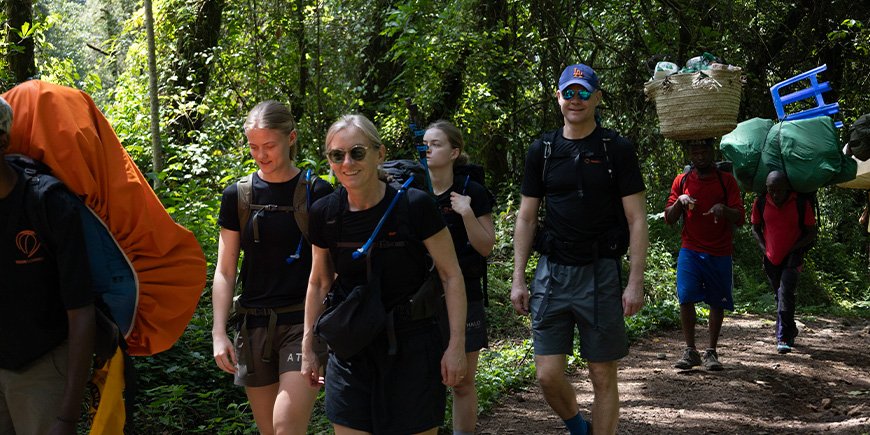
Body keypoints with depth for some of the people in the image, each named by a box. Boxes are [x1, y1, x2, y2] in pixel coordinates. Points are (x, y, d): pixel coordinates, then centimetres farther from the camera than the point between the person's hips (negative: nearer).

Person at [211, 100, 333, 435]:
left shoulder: (317, 193, -1)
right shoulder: (237, 196, 6)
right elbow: (225, 271, 8)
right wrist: (219, 333, 0)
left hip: (303, 322, -3)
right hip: (254, 325, 3)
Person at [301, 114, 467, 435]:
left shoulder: (415, 206, -13)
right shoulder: (324, 214, -2)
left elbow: (451, 276, -7)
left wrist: (456, 345, -11)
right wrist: (308, 348, 14)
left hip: (412, 349, -3)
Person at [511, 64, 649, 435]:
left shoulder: (617, 149, 0)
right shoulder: (542, 151, 8)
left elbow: (636, 219, -2)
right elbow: (526, 218, 10)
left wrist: (635, 282, -9)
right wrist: (518, 279, 4)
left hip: (601, 273, -2)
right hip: (552, 272, 2)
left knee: (603, 377, 3)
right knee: (548, 376, 0)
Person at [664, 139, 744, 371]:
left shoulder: (726, 180, 3)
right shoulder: (681, 181, 8)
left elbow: (739, 218, -3)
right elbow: (669, 219, 6)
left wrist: (723, 209, -24)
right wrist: (679, 201, -14)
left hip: (719, 253, 0)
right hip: (690, 251, 0)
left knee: (717, 303, 4)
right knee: (686, 298, -13)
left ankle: (711, 352, 13)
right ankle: (690, 351, -5)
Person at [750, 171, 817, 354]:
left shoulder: (801, 204, -13)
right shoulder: (760, 203, -6)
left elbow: (812, 233, -4)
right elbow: (755, 229, 9)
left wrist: (793, 249, -13)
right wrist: (765, 250, -4)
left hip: (792, 257, -4)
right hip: (771, 258, 4)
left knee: (785, 292, -19)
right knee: (781, 296, 15)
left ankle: (784, 338, -20)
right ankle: (791, 331, 36)